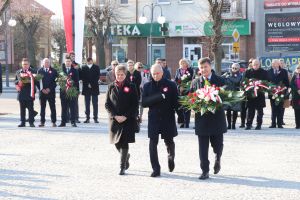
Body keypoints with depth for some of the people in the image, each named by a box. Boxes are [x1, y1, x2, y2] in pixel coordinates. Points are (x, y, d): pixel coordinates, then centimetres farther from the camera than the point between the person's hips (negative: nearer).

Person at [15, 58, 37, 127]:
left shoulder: (32, 72, 5)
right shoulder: (18, 72, 14)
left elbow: (36, 81, 1)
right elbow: (15, 81, 14)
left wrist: (30, 81, -17)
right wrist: (18, 82, -7)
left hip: (29, 93, -3)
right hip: (21, 93, 3)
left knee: (30, 108, -1)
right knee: (22, 109, 6)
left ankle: (31, 122, 2)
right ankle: (22, 122, 11)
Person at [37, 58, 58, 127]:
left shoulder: (53, 71, 4)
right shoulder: (40, 70, 8)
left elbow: (55, 80, -1)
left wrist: (49, 89, -10)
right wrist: (42, 89, -8)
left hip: (51, 91, -1)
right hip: (42, 91, 1)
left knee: (52, 107, 1)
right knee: (42, 107, 3)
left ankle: (54, 122, 5)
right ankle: (42, 122, 8)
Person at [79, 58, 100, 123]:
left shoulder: (96, 67, 5)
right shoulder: (83, 68, 8)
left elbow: (97, 77, -1)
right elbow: (81, 77, 3)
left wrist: (91, 84, -9)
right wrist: (87, 84, -8)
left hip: (94, 88, -1)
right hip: (86, 88, 1)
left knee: (95, 104, -1)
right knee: (87, 104, 3)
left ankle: (95, 118, 2)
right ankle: (87, 118, 7)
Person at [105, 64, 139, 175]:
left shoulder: (131, 87, -1)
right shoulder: (111, 87, 6)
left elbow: (135, 104, -3)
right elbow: (107, 104, 5)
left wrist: (125, 116, -12)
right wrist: (115, 116, -9)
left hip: (127, 119, -3)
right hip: (114, 119, 3)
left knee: (124, 143, -7)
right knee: (116, 143, 8)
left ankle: (122, 167, 1)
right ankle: (126, 156, 38)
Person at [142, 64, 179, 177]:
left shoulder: (171, 85, -1)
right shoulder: (147, 86, 3)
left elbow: (176, 102, -1)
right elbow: (144, 103, -6)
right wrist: (159, 97, -17)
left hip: (168, 118, -1)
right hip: (153, 118, 1)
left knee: (169, 141, 10)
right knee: (153, 144, -4)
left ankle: (171, 157, 42)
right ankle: (156, 169, 3)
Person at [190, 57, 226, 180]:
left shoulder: (220, 81, 2)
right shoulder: (195, 82, 6)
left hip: (217, 119, 0)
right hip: (201, 119, 1)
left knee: (217, 145, 9)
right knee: (203, 148, -1)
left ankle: (217, 160, 41)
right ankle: (205, 171, 5)